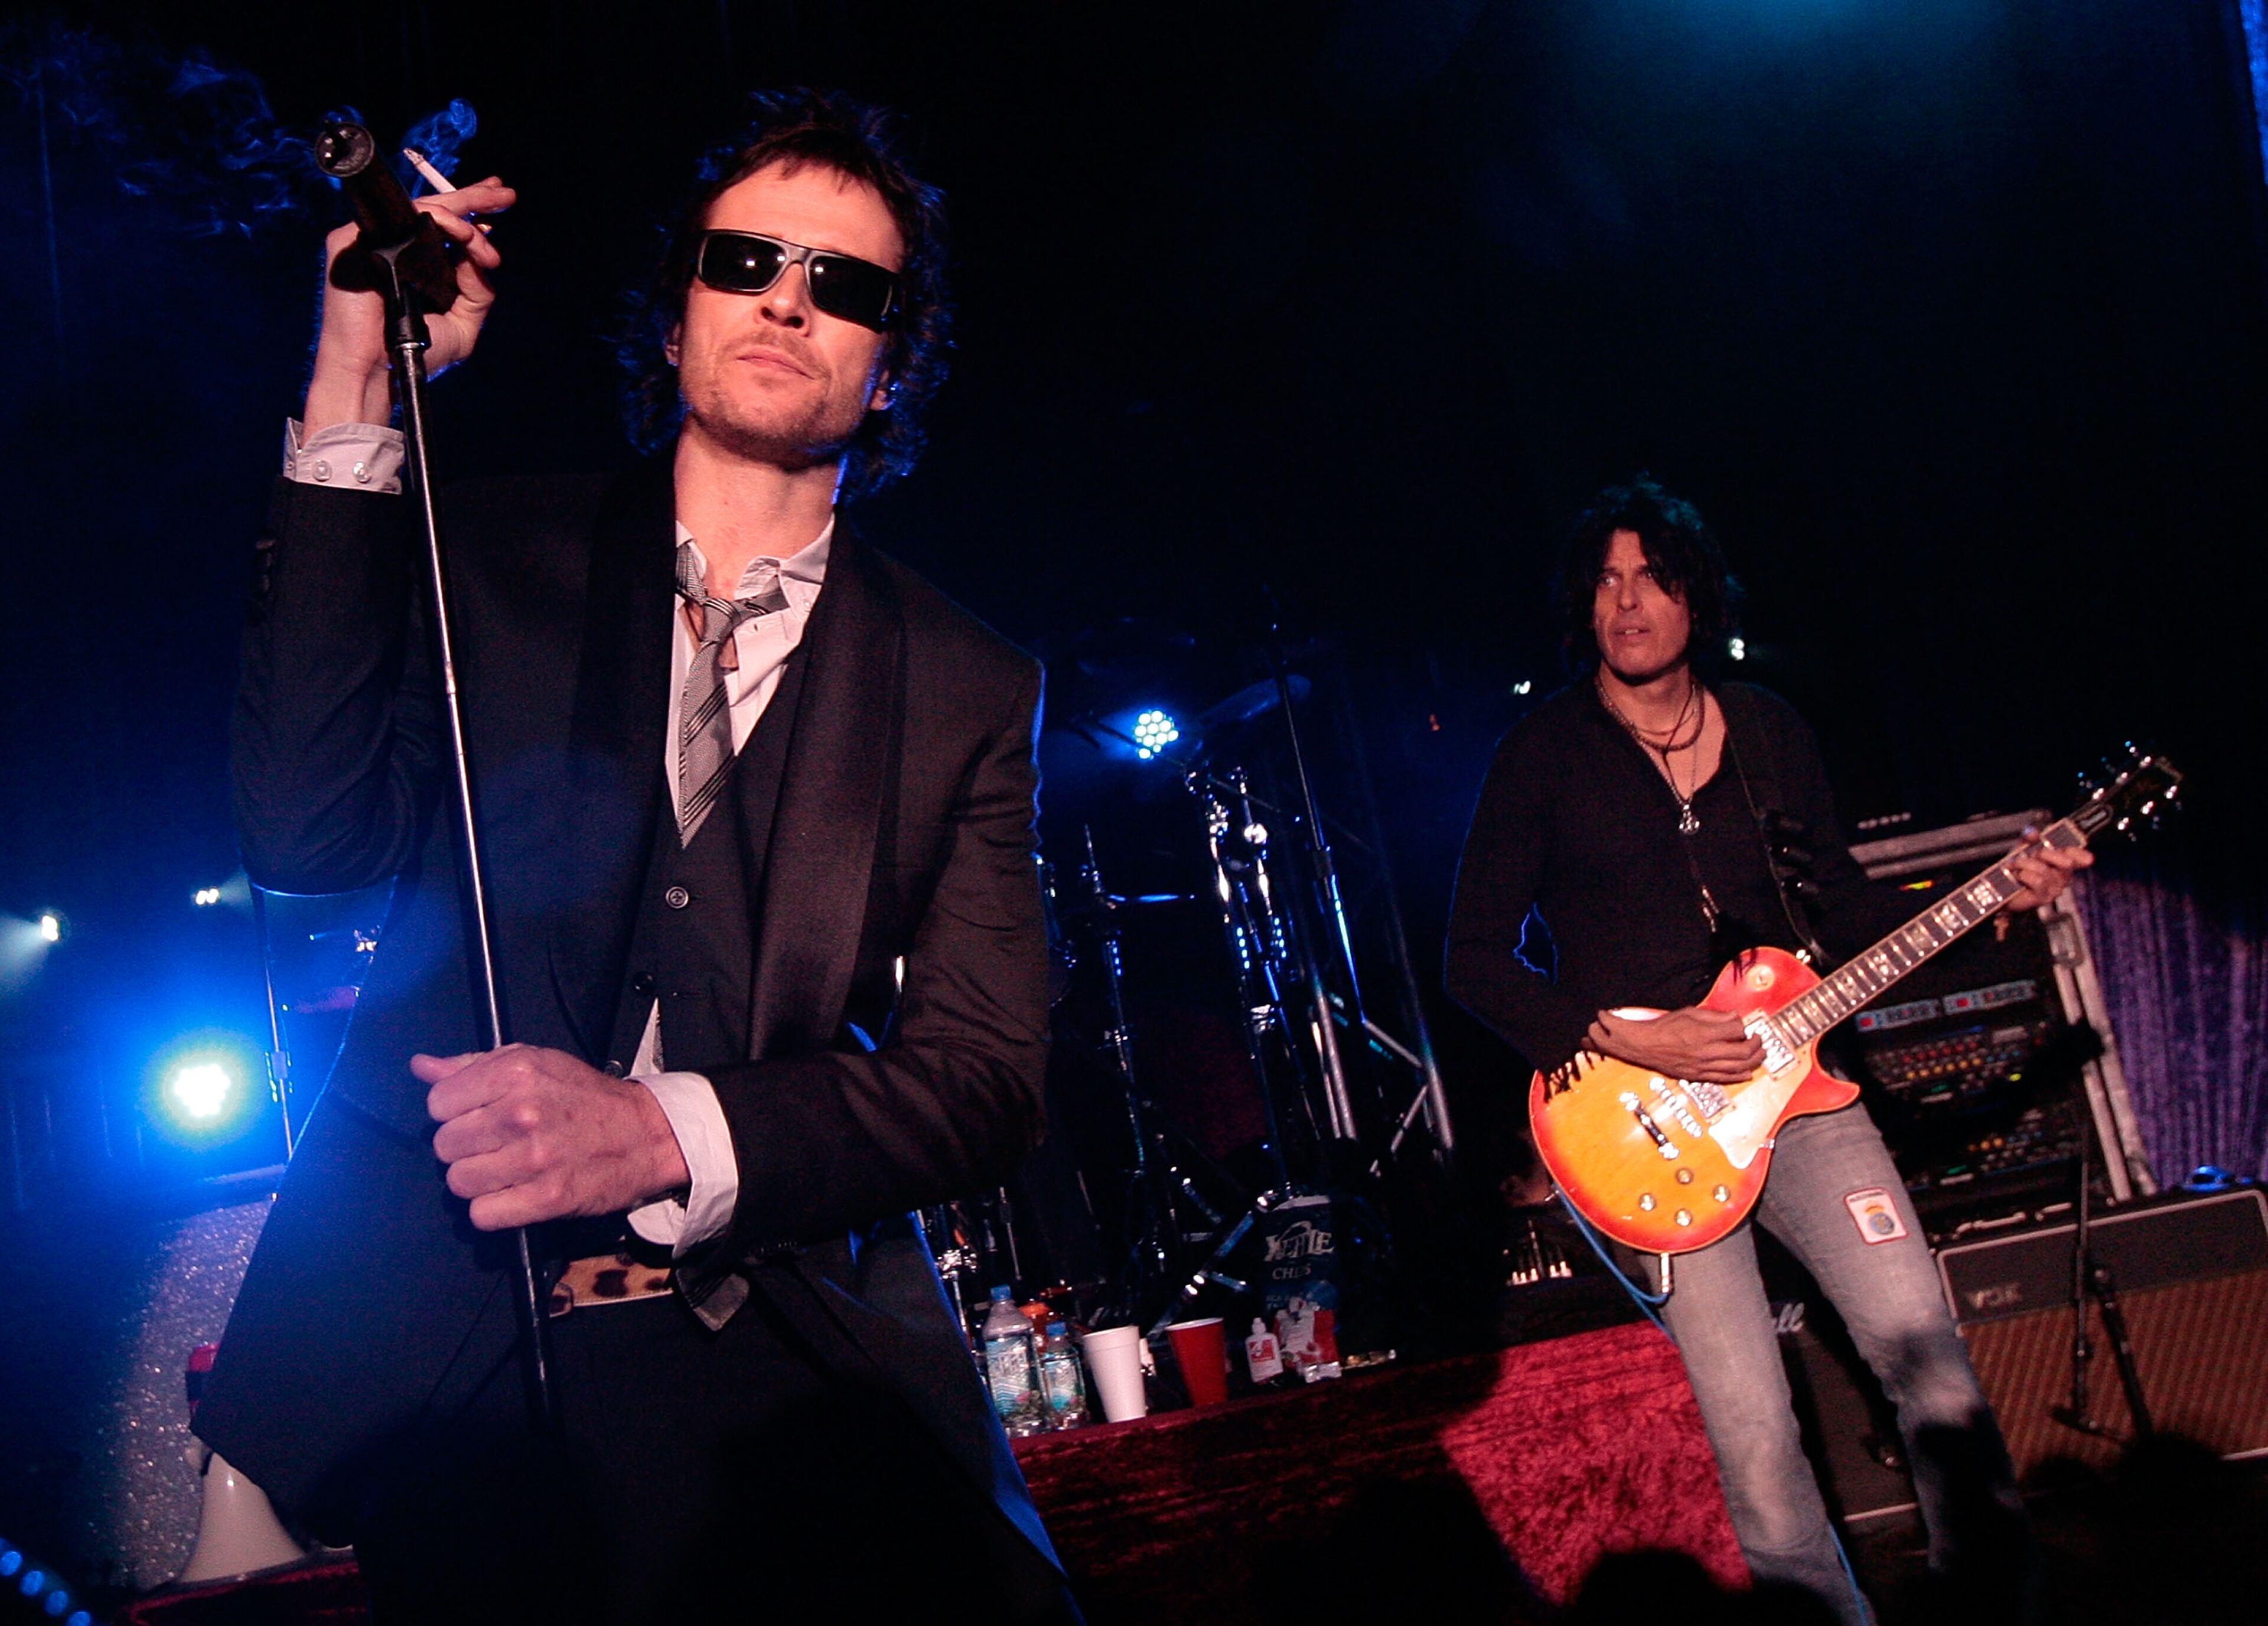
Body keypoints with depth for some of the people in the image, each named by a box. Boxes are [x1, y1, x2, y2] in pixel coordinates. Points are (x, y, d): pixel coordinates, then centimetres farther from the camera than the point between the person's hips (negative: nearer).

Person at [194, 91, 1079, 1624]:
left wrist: (669, 1130, -18)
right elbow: (310, 833, -7)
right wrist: (353, 402, -10)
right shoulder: (487, 557, 9)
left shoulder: (966, 687, 6)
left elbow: (987, 1079, -1)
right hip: (439, 1346, 0)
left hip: (787, 1373, 1)